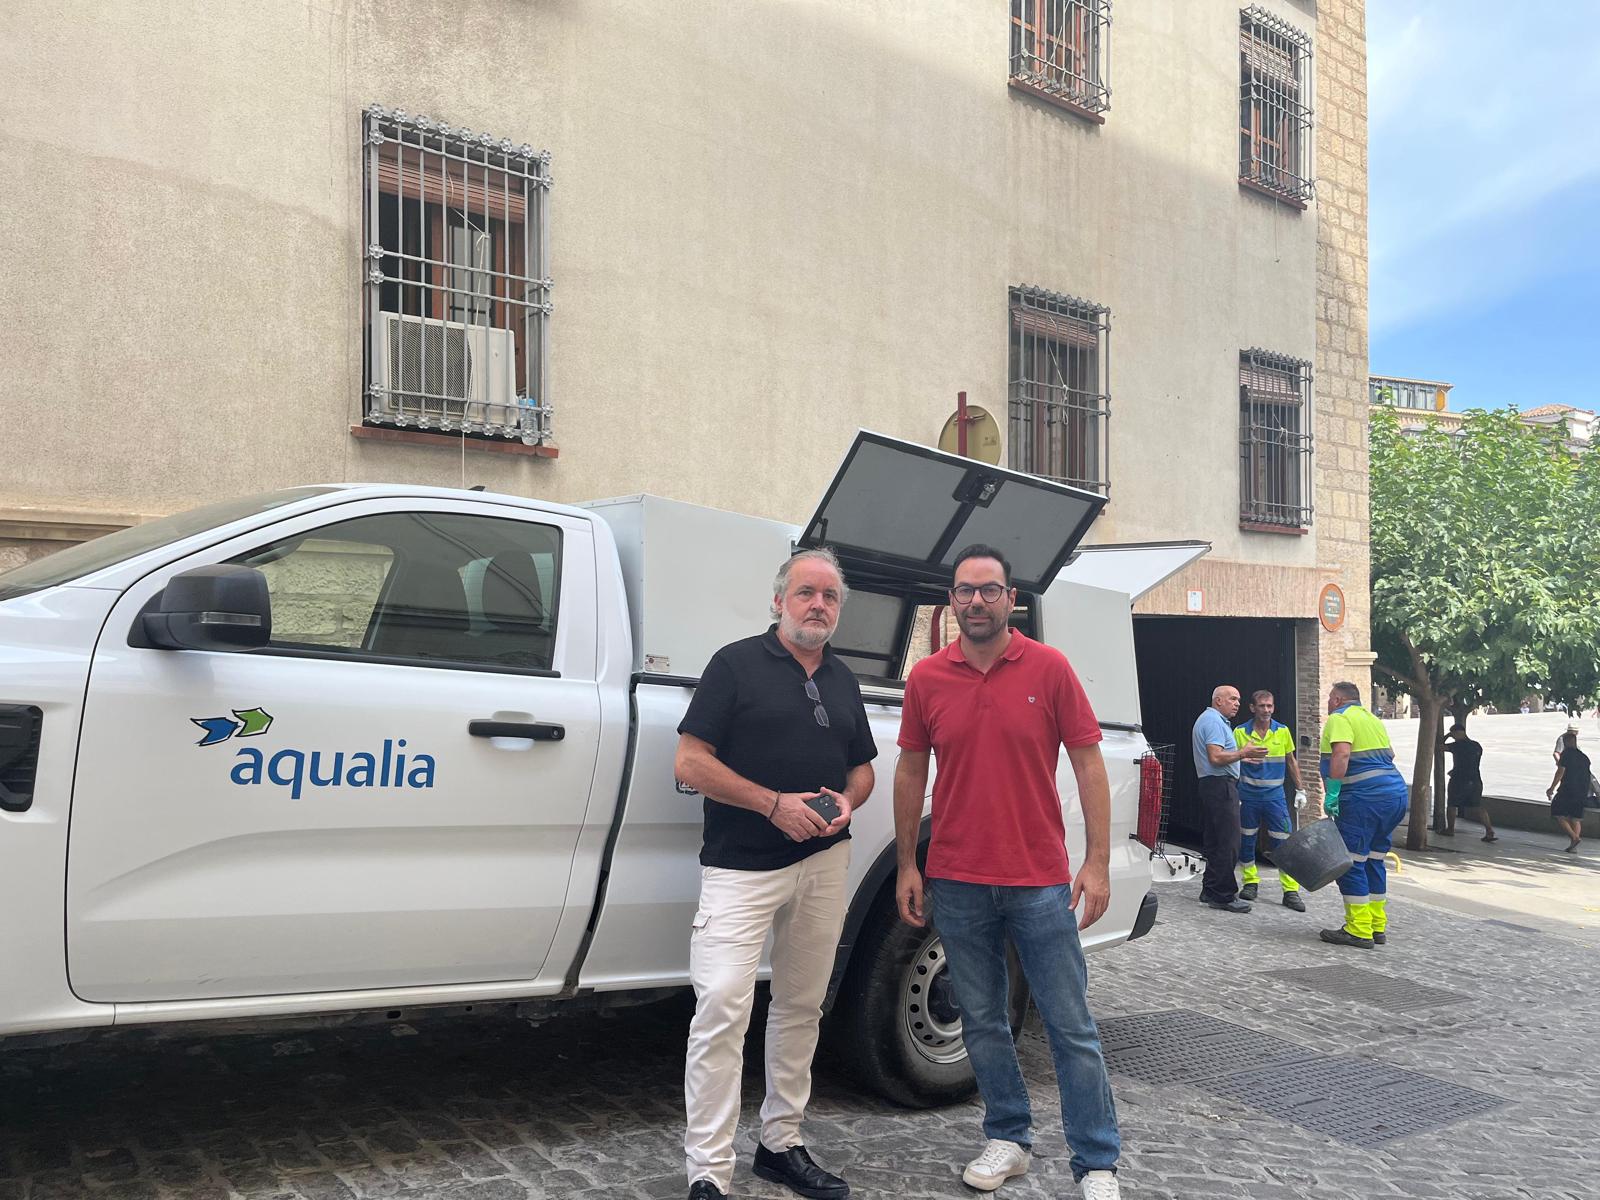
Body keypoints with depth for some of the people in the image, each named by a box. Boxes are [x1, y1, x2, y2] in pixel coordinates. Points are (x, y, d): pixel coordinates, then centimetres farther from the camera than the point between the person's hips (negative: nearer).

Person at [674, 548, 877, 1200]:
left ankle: (781, 1143, 26)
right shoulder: (737, 663, -3)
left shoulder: (843, 681, 15)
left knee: (800, 1006, 13)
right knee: (722, 1006, -12)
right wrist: (775, 803, -16)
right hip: (742, 868, -6)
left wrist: (847, 802, -1)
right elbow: (690, 762, -9)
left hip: (823, 862, 6)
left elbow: (863, 768, 23)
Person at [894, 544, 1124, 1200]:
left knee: (1072, 1027, 3)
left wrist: (1097, 863, -7)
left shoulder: (1050, 668, -3)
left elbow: (1088, 765, -1)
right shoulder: (926, 678, 3)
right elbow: (910, 772, 10)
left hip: (1041, 883, -2)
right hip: (957, 885, 3)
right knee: (982, 1022, 13)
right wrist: (907, 865, 7)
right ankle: (1009, 1138, 31)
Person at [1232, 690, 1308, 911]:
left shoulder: (1283, 731, 2)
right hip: (1248, 796, 0)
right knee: (1246, 841, 7)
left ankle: (1291, 891, 0)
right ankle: (1251, 883, 23)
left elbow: (1291, 762, 12)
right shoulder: (1240, 733, -3)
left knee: (1285, 842, -4)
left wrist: (1300, 790, 11)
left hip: (1275, 796, 0)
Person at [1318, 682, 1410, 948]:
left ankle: (1359, 931, -3)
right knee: (1374, 861, 16)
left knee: (1351, 862, -4)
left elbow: (1341, 754, -20)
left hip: (1364, 797, -9)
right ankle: (1378, 926, 20)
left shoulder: (1339, 718, -5)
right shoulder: (1373, 719, 22)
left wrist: (1332, 793, -20)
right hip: (1397, 794, 9)